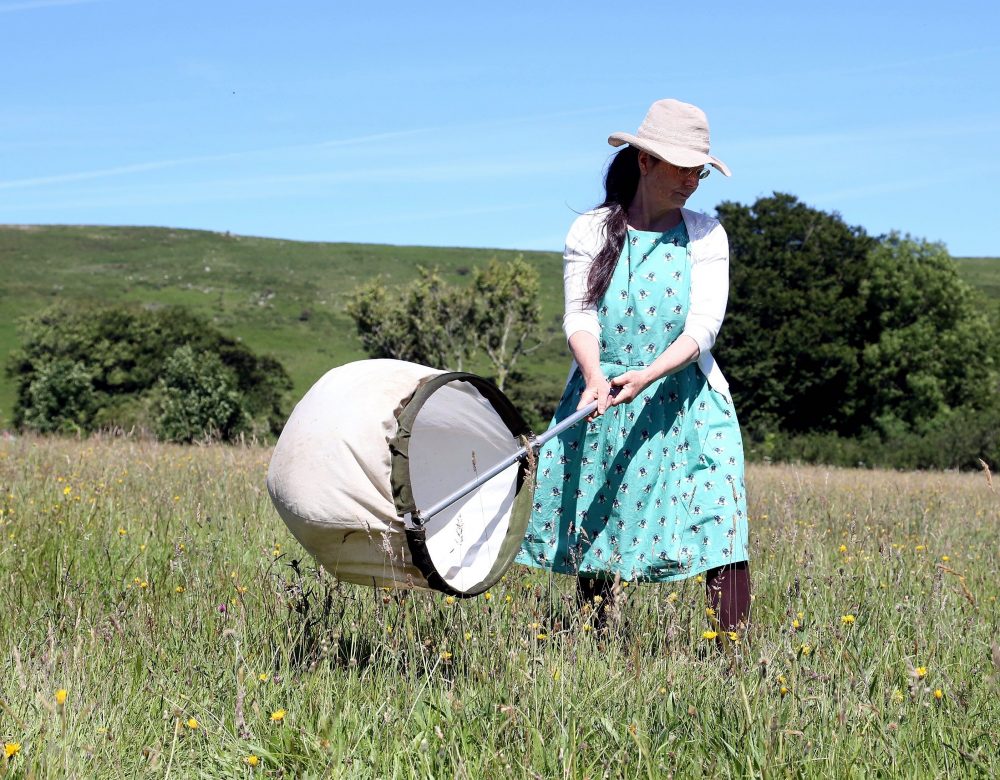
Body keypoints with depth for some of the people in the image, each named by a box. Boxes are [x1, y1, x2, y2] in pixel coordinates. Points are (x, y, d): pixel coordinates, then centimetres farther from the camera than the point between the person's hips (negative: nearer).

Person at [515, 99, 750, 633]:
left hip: (684, 402, 0)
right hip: (601, 400, 1)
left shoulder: (706, 235, 3)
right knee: (592, 528, 3)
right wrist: (594, 375, -27)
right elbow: (579, 317, -6)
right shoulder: (591, 232, 3)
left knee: (718, 523, -13)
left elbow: (702, 327, -6)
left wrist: (646, 375, -24)